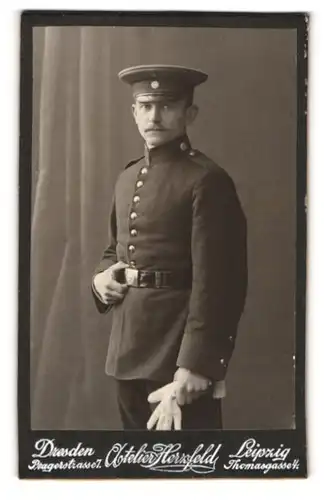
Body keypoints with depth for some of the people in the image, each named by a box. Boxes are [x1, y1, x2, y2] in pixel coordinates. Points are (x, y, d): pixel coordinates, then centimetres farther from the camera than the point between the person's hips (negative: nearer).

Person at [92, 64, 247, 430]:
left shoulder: (207, 181, -12)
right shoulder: (127, 178, 13)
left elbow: (216, 283, -17)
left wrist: (195, 362, -22)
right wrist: (101, 277, 3)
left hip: (179, 351, -7)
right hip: (129, 348, 8)